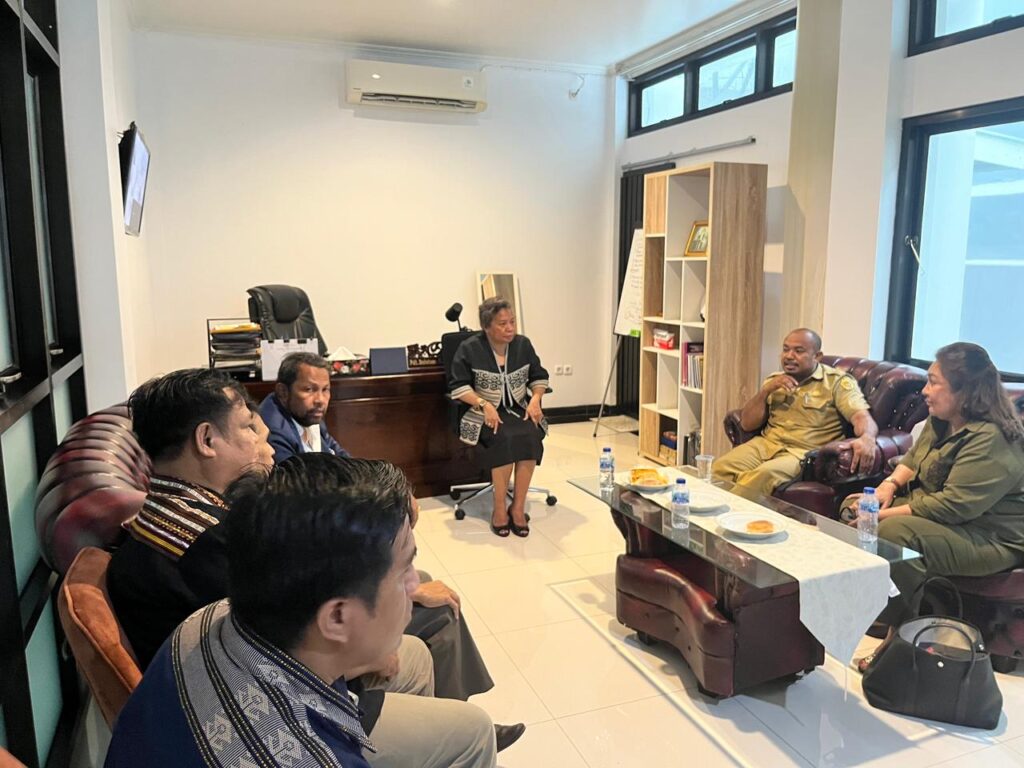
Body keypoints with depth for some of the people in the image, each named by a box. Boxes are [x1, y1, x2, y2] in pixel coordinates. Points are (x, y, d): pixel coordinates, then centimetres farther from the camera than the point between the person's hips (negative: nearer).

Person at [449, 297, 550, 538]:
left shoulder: (523, 344, 6)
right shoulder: (469, 349, -5)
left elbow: (539, 377, 15)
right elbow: (458, 386, -7)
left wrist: (535, 398, -5)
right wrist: (484, 404, -21)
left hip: (518, 409, 3)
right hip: (484, 413, -3)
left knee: (530, 436, -30)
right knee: (506, 439, -34)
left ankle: (518, 507, -19)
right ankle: (499, 509, -18)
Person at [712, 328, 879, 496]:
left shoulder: (837, 381, 2)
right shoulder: (774, 380, 16)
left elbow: (861, 416, -13)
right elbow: (747, 424, 11)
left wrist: (867, 439, -36)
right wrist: (766, 390, -3)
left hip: (805, 452, -4)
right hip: (766, 443, 4)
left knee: (766, 474, -35)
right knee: (720, 468, -24)